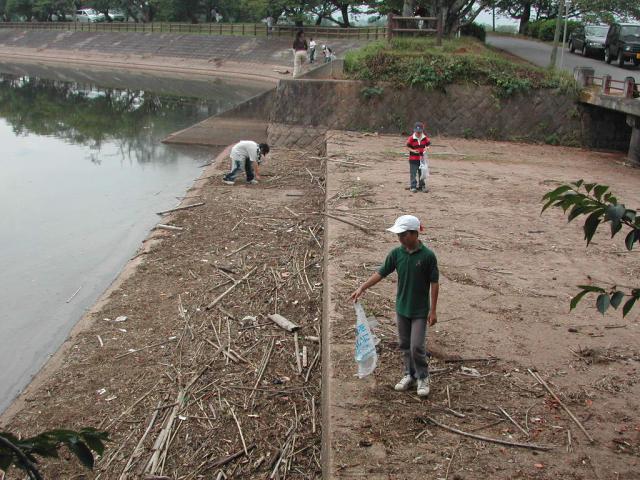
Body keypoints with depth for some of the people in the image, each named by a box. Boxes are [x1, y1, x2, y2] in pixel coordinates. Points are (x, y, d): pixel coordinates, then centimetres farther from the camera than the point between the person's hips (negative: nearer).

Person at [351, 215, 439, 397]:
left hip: (420, 311, -4)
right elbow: (381, 273, 0)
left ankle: (423, 377, 17)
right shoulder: (396, 253, -4)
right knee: (405, 345, 14)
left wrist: (433, 310, -10)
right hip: (401, 308, 5)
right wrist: (362, 288, -10)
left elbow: (434, 283, -11)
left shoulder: (428, 255, -16)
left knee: (417, 347, -4)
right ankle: (409, 375, 31)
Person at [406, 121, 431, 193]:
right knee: (413, 173, -1)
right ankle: (413, 187, 6)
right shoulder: (411, 138, -10)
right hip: (413, 159, -3)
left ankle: (422, 186, 22)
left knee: (422, 173, 11)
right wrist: (413, 150, -22)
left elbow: (428, 145, 9)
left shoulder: (425, 138, -1)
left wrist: (426, 148, -13)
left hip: (422, 158, 3)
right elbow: (408, 147, -6)